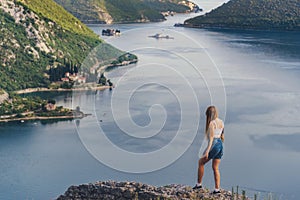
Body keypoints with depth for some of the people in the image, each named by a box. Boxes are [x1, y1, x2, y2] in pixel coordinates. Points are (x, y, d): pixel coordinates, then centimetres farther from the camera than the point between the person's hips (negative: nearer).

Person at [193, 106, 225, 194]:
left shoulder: (211, 123, -13)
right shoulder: (221, 122, 10)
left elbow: (211, 138, -18)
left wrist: (207, 151, -21)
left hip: (214, 145, -7)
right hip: (220, 145, 7)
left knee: (201, 162, 11)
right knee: (215, 168, 11)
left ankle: (199, 184, 15)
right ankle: (217, 189, 7)